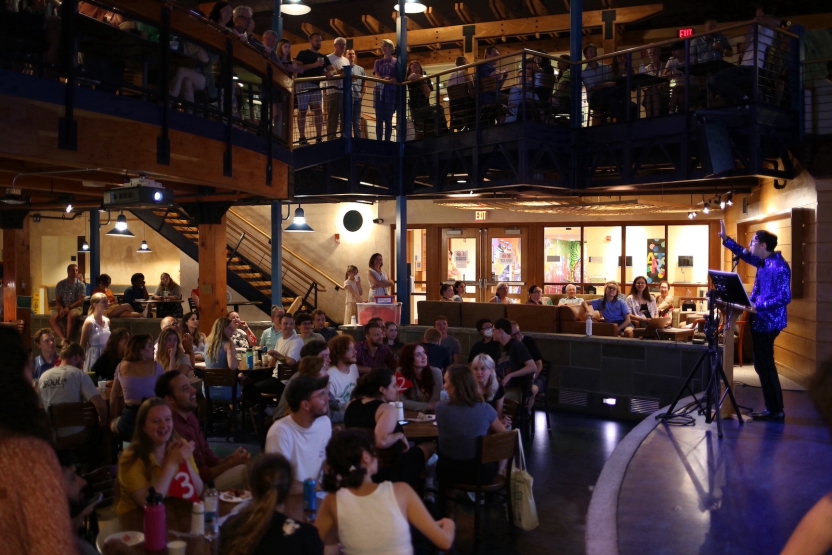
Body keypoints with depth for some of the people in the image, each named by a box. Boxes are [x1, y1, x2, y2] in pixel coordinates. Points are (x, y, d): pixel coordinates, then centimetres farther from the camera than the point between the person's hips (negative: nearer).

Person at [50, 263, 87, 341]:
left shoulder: (81, 285, -2)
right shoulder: (60, 284, 6)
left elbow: (80, 301, -8)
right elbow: (57, 300, 5)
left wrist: (68, 308, -20)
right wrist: (61, 310, -14)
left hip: (76, 308, -3)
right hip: (63, 308, 3)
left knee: (71, 315, -38)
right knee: (52, 319, -26)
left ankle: (68, 339, -33)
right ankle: (63, 339, -36)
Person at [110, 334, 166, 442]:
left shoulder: (121, 366, 3)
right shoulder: (154, 366, -6)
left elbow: (113, 396, 13)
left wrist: (114, 419, 24)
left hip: (129, 418, 3)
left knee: (114, 424, 35)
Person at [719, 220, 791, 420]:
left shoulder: (779, 266, -20)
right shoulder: (764, 262, 9)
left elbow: (785, 298, -24)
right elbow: (744, 255, 25)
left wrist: (758, 306, -25)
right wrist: (726, 239, 18)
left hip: (768, 322, -10)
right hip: (761, 321, 10)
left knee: (764, 365, -4)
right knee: (763, 365, 14)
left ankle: (776, 411, 5)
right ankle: (773, 408, 21)